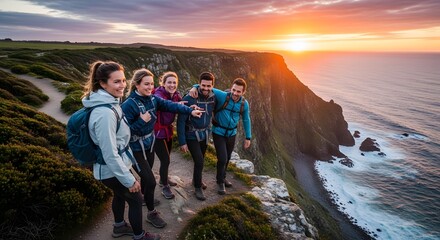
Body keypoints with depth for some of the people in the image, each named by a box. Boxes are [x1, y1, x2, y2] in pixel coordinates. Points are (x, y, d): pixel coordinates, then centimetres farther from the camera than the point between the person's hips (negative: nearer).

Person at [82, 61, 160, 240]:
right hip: (113, 170, -9)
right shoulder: (105, 113, -33)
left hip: (114, 167, 9)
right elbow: (110, 154, -30)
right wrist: (129, 179, -21)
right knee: (136, 200, 11)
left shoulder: (109, 102, -1)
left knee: (120, 195, 28)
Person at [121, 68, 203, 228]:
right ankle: (151, 213, 19)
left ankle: (144, 197, 52)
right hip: (135, 149, -6)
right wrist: (142, 121, -29)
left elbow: (169, 105, -10)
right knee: (150, 180, -3)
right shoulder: (129, 104, -23)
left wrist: (190, 111, -17)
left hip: (149, 144, 7)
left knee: (146, 175, 24)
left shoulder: (152, 99, -3)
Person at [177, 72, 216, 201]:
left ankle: (196, 179, 45)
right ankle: (198, 188, 15)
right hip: (191, 136, -5)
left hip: (205, 134, 5)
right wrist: (182, 142, -18)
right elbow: (181, 121, -18)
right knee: (199, 161, -9)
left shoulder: (213, 98, -6)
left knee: (200, 160, 19)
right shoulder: (189, 99, -22)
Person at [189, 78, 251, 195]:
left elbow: (246, 120, 4)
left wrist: (248, 137, 6)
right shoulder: (223, 96, -22)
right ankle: (220, 181, 20)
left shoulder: (244, 104, -9)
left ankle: (222, 177, 45)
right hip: (218, 132, -4)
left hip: (232, 133, 4)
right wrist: (195, 87, -39)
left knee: (227, 158, 18)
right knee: (222, 158, -7)